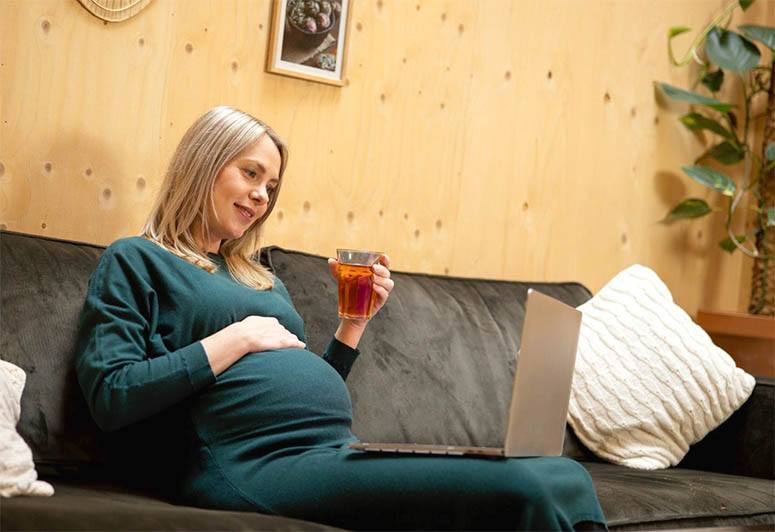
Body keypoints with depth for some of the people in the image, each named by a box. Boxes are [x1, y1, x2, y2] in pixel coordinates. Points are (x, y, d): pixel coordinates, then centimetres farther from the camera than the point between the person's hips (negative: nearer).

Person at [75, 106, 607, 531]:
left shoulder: (262, 278, 29)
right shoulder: (135, 261, 9)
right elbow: (110, 396, -6)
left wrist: (354, 322, 15)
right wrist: (235, 339, -7)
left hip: (339, 452, 8)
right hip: (260, 465, -8)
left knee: (566, 476, -14)